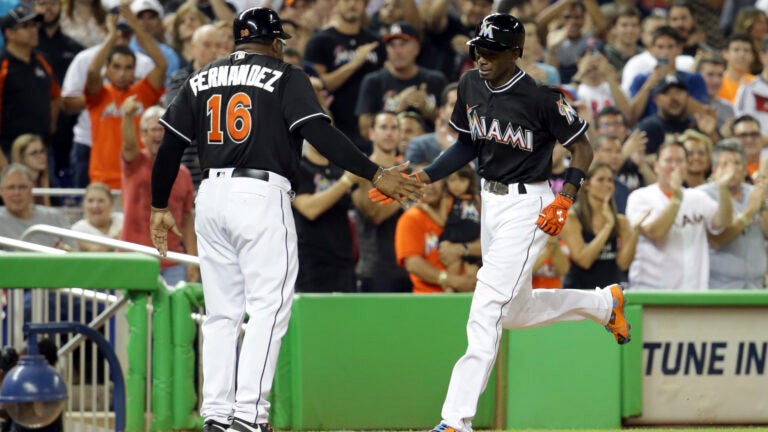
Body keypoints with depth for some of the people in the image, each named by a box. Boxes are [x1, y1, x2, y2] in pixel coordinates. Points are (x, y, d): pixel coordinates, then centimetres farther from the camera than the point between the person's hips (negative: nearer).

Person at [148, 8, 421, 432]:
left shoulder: (201, 79, 15)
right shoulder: (285, 76, 1)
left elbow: (169, 147, 12)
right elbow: (321, 134, -11)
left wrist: (160, 207, 21)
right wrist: (375, 175, -12)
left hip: (211, 197, 5)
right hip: (262, 195, -5)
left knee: (221, 312, 11)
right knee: (268, 306, -4)